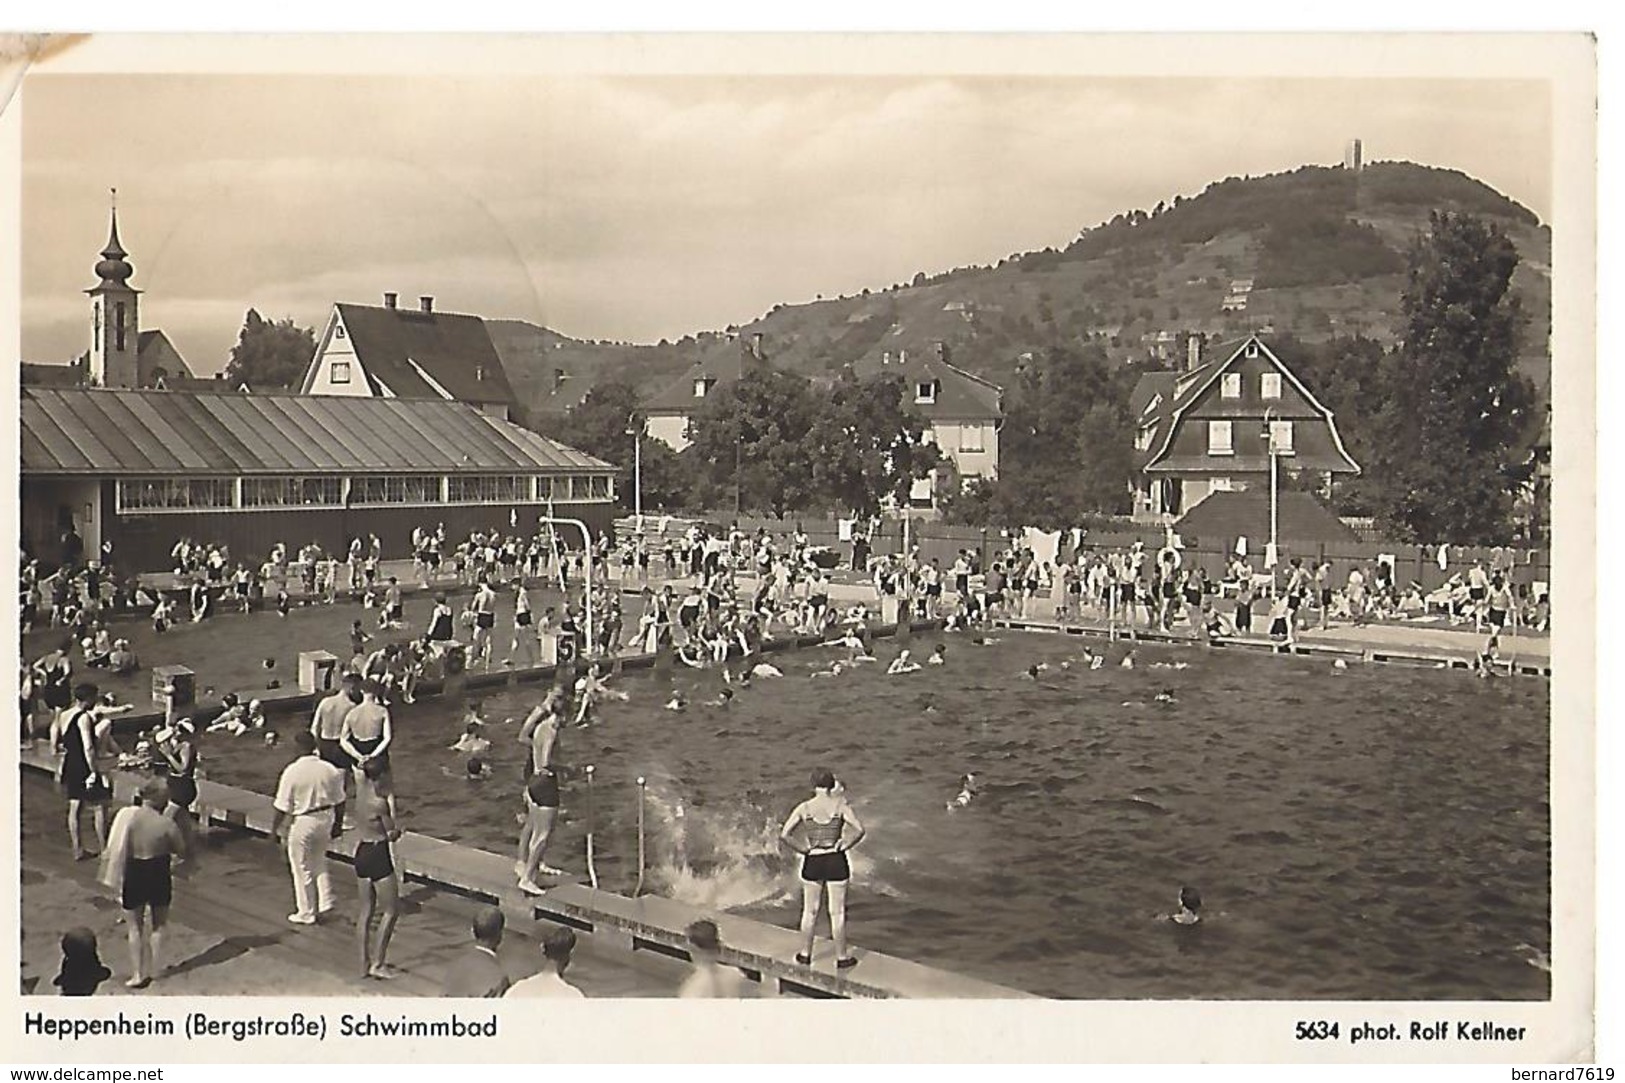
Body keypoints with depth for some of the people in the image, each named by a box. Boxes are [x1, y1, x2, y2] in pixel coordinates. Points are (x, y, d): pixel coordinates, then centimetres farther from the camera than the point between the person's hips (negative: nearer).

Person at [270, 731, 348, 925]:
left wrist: (274, 828, -1)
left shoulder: (292, 772, -18)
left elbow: (282, 807, -14)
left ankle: (306, 913, 21)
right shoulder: (330, 770, -5)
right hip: (325, 820, 5)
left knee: (302, 869, 11)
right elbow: (339, 802, 4)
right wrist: (337, 824, 17)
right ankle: (325, 901, 21)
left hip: (302, 822, -4)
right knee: (319, 862, 26)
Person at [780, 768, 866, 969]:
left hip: (812, 862, 1)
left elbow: (784, 834, -11)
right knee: (837, 912, 10)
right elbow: (859, 830, -19)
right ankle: (841, 957, 18)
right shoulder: (840, 806, -9)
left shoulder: (804, 808, -7)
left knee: (810, 911, 16)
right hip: (836, 862, -1)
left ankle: (805, 955, 27)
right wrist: (845, 845, -6)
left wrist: (802, 849, -1)